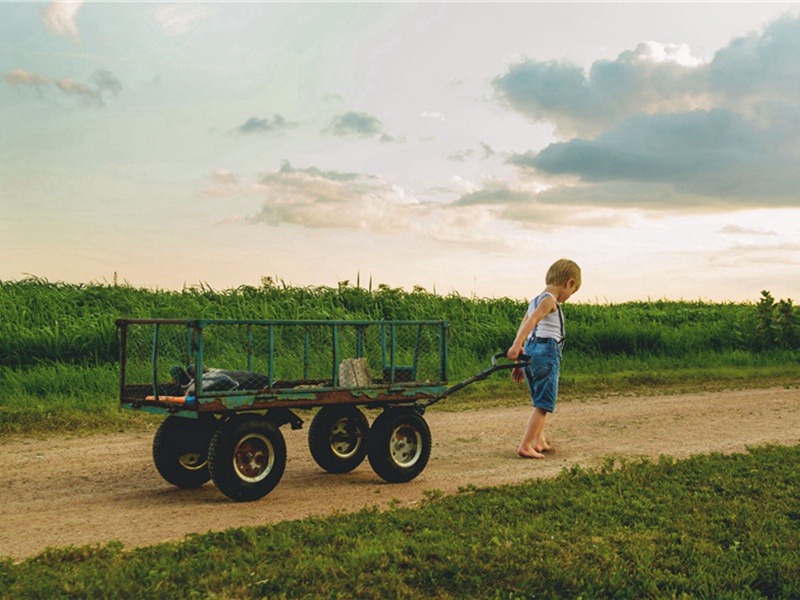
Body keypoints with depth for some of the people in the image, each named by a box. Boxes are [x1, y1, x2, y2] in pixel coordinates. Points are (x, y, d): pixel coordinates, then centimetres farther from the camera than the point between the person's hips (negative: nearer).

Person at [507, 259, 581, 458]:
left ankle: (539, 442, 28)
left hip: (530, 350, 9)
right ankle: (525, 446, -10)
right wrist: (517, 346, -38)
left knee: (542, 402, 23)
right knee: (543, 404, -6)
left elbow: (522, 328, 20)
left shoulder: (534, 301, 20)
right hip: (546, 351, -9)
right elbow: (532, 321, -24)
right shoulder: (549, 300, -7)